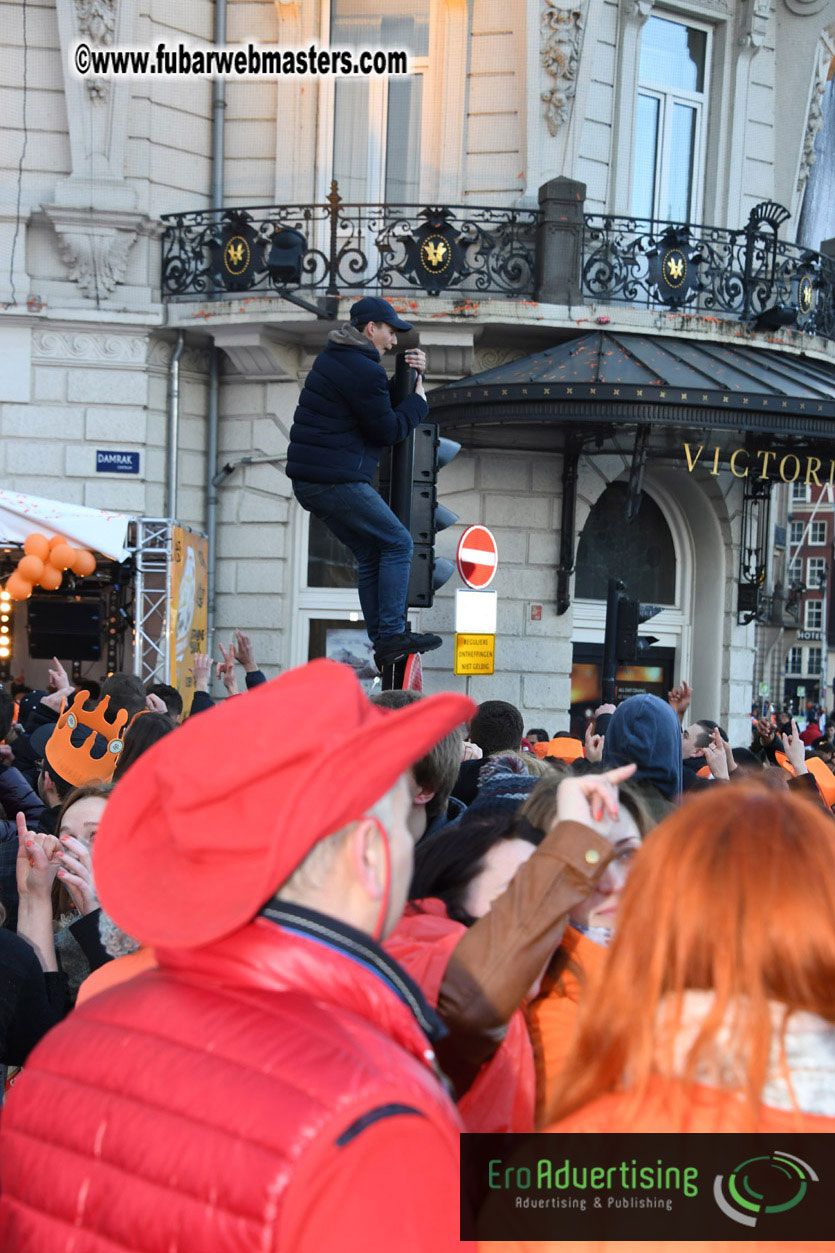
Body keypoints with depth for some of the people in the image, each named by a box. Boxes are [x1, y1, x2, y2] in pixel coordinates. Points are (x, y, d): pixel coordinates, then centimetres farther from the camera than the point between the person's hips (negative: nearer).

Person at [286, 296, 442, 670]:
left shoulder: (333, 358, 19)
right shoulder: (363, 370, -13)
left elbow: (377, 405, 27)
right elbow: (388, 431, -10)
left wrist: (411, 374, 16)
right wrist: (419, 399, 5)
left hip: (308, 480, 10)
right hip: (336, 480, -10)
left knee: (371, 555, 14)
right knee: (397, 543, -2)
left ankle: (382, 642, 13)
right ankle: (392, 635, -6)